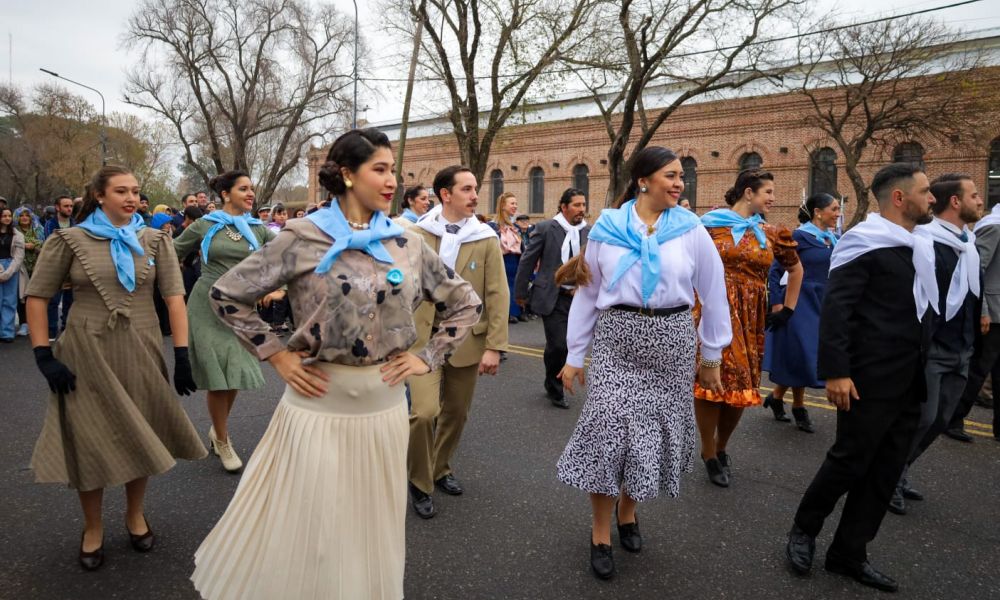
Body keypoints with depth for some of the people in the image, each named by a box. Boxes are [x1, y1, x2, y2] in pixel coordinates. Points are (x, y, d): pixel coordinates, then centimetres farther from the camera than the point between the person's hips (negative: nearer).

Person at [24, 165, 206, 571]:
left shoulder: (155, 241, 1)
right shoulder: (69, 240, -3)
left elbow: (174, 296, -3)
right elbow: (37, 297, 0)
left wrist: (181, 353, -11)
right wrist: (44, 356, -8)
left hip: (141, 353, 2)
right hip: (86, 354, -1)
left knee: (139, 437, 13)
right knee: (90, 441, 9)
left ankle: (135, 515, 36)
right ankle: (92, 527, 31)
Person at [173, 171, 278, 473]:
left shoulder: (259, 229, 5)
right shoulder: (204, 226, -1)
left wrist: (280, 289, -4)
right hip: (208, 305, -3)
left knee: (235, 374, 7)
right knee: (217, 376, 0)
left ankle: (217, 428, 33)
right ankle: (222, 441, 16)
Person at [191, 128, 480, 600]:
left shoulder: (408, 244, 2)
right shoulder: (303, 238, -7)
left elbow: (464, 303, 10)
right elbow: (227, 293, -1)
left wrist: (428, 358, 2)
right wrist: (275, 356, -5)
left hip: (384, 402, 3)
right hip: (319, 401, -3)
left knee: (370, 524, 18)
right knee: (307, 525, 12)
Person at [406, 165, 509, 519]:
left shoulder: (486, 239, -1)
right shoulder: (416, 234, -2)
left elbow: (498, 295, -3)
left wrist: (494, 346, -8)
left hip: (468, 339, 2)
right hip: (423, 337, -2)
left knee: (456, 413, 13)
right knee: (424, 412, -14)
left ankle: (440, 469, 39)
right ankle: (419, 483, 11)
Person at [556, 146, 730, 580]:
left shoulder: (691, 230, 0)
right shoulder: (607, 228, -1)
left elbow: (713, 295, 6)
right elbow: (586, 295, 5)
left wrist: (711, 356, 8)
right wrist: (575, 356, 5)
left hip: (671, 341, 1)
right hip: (616, 338, -1)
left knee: (653, 433, 10)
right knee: (606, 429, -7)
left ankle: (628, 509, 37)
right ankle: (601, 532, 13)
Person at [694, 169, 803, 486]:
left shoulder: (771, 234, 9)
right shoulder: (710, 223, -2)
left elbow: (796, 269, 23)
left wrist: (788, 309, 17)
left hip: (750, 318, 4)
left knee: (741, 386, 7)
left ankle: (722, 447, 30)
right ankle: (709, 453, 15)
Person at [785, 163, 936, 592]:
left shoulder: (919, 247, 14)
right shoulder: (865, 243, -11)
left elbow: (920, 311, 19)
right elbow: (835, 310, -18)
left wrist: (922, 372, 14)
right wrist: (835, 371, -23)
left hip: (908, 383, 8)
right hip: (869, 380, -8)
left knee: (884, 473, 12)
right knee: (848, 462, 1)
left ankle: (848, 554, 24)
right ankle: (804, 530, 24)